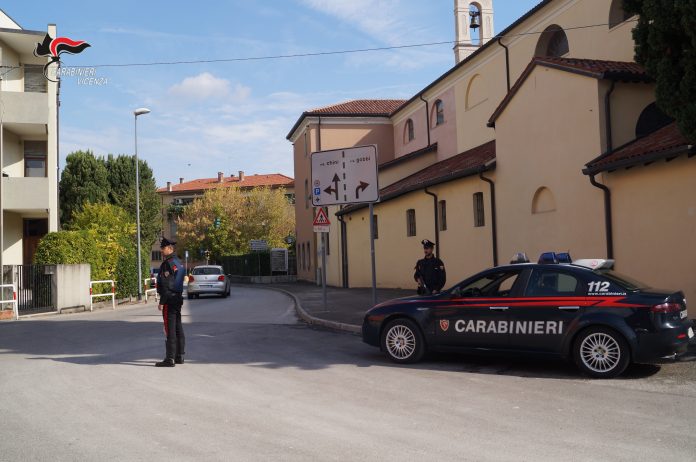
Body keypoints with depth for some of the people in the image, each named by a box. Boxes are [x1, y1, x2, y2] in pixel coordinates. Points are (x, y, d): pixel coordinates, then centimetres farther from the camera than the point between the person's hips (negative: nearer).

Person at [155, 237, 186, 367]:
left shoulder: (168, 263, -15)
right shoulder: (178, 262, 15)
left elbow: (166, 285, -19)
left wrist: (162, 302, -17)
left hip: (170, 300, -10)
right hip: (178, 299, 10)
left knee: (170, 329, -8)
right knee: (178, 328, 12)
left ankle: (170, 359, -7)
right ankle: (180, 356, 18)